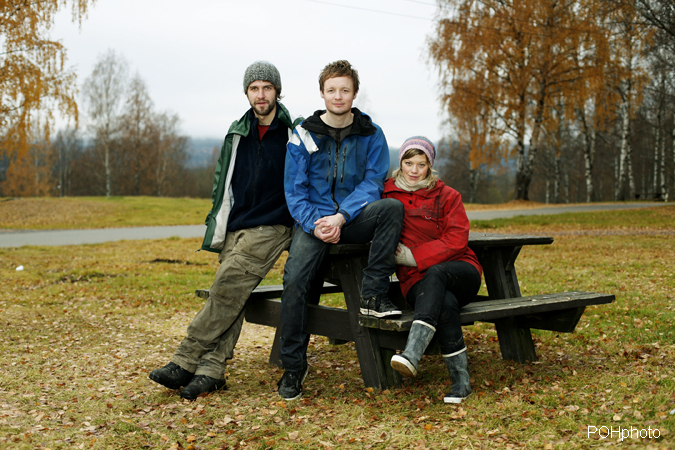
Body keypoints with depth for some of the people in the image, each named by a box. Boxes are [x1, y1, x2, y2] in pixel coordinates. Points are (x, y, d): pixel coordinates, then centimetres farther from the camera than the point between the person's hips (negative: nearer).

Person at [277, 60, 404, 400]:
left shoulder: (371, 135, 4)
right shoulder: (304, 135, 3)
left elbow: (373, 183, -4)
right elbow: (294, 189, 1)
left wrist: (341, 217, -18)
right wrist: (315, 224, -15)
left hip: (354, 219, 1)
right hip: (314, 220, 0)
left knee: (392, 207, -30)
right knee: (294, 279, -23)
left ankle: (373, 295, -25)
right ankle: (293, 366, -8)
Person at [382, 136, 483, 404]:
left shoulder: (447, 196, 8)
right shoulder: (388, 195, 13)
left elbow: (457, 240, -3)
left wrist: (414, 256, -12)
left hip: (461, 273, 0)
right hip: (417, 282, 0)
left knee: (435, 273, -37)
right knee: (445, 304, -35)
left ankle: (412, 353, -52)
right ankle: (461, 380, -33)